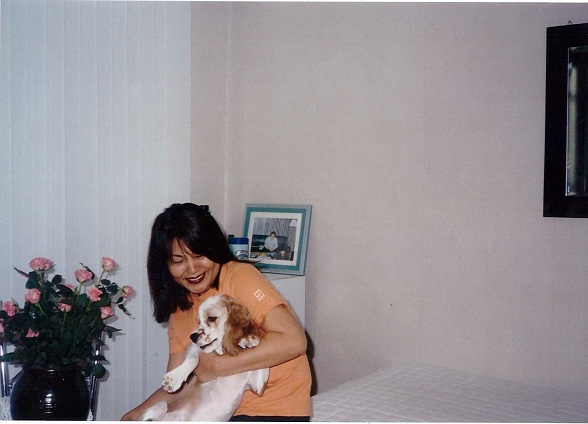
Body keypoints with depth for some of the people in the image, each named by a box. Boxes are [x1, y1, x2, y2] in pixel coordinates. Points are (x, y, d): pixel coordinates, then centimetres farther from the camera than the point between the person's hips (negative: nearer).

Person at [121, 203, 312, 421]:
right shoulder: (181, 311, 10)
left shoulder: (240, 277, -13)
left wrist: (218, 366, -21)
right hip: (229, 410, 7)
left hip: (276, 411, -7)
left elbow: (293, 340, -24)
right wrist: (138, 414, -10)